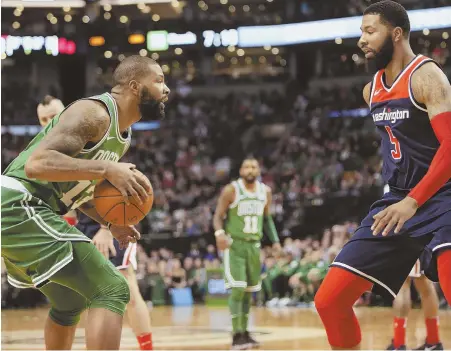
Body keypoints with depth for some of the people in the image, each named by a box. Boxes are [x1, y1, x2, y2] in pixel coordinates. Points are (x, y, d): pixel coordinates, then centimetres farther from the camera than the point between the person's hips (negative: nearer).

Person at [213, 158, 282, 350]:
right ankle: (237, 335, -13)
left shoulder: (265, 191, 5)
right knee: (238, 289, -15)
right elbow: (218, 215, -9)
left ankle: (244, 331, 21)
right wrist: (219, 233, -29)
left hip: (254, 245, 6)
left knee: (249, 290, 10)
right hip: (234, 244, -5)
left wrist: (275, 240, 8)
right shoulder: (231, 190, -11)